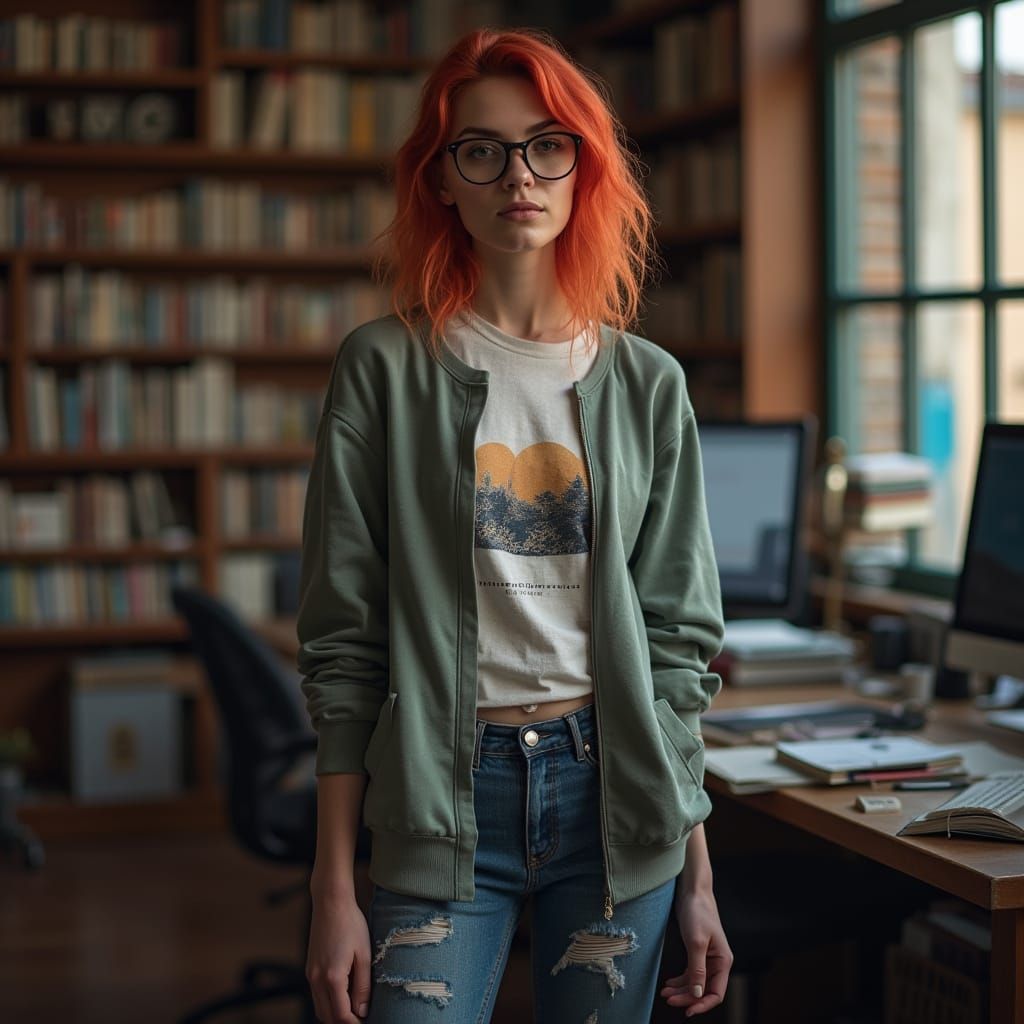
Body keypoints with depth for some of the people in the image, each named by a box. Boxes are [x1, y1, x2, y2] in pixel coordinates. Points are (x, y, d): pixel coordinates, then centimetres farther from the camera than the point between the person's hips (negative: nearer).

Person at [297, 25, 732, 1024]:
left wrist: (698, 876, 6)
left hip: (613, 793, 2)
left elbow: (677, 641, 7)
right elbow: (341, 647, -2)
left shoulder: (647, 382, 5)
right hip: (445, 801, -2)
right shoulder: (386, 369, -2)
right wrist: (334, 887, -5)